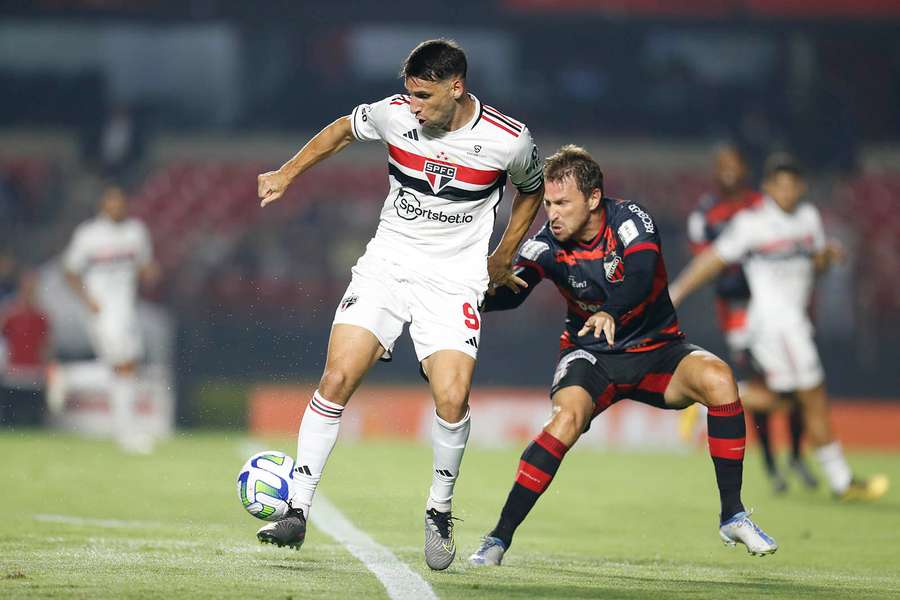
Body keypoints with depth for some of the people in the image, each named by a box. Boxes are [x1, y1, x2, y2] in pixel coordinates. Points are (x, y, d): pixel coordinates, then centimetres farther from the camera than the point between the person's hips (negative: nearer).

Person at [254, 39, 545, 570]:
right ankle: (298, 511, -7)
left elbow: (532, 190, 12)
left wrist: (502, 260, 13)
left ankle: (440, 511, 6)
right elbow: (343, 129, 17)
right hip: (386, 266, 2)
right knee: (337, 378, -15)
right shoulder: (395, 114, -6)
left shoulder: (510, 141, -10)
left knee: (452, 398, -20)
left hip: (454, 281, -2)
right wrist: (287, 174, 16)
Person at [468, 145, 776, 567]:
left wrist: (610, 313, -56)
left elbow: (641, 275, -36)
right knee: (566, 418, -31)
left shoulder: (630, 221, -18)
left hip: (656, 347, 0)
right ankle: (498, 540, -25)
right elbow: (511, 291, -26)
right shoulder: (548, 245, -12)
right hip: (591, 357, 0)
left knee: (718, 379, -28)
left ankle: (732, 517, -18)